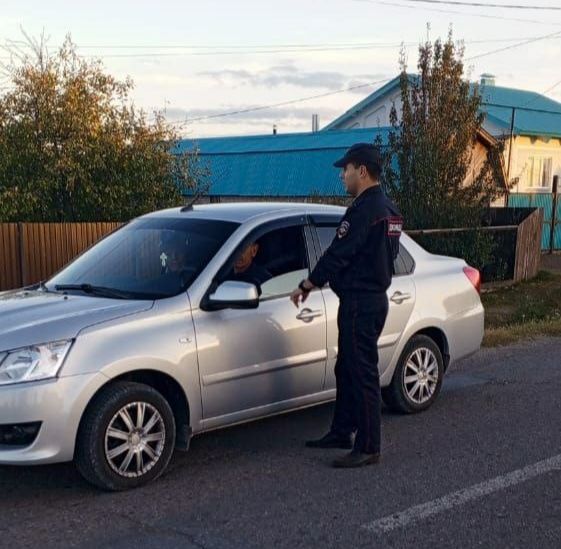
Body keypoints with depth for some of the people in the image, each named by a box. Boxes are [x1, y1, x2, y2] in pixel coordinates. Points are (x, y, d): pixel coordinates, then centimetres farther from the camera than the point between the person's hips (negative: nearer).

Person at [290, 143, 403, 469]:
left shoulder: (366, 209, -18)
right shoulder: (388, 209, 14)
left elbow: (339, 254, -19)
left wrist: (307, 286, -8)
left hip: (360, 302, -11)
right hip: (374, 297, 11)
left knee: (363, 374, -4)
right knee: (347, 369, 19)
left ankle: (369, 448, 4)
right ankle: (342, 432, 30)